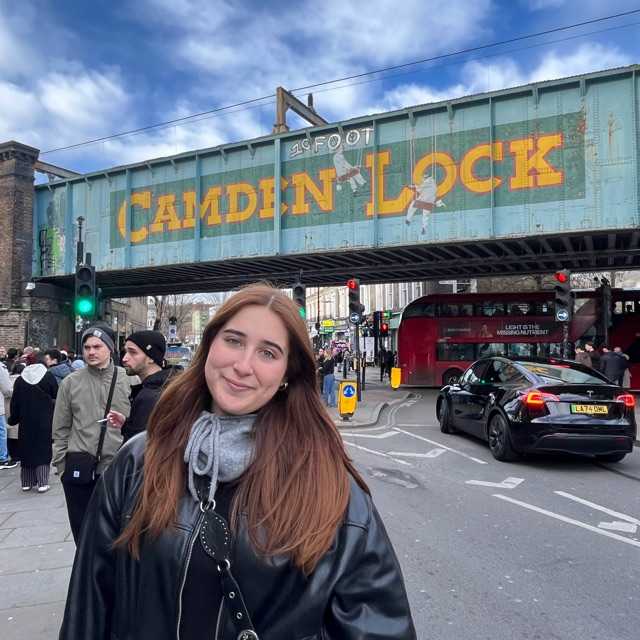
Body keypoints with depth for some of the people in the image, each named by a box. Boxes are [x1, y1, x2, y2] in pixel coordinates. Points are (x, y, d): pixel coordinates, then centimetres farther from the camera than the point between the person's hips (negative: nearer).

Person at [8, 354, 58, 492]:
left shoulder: (20, 379, 4)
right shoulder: (49, 376, -4)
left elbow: (15, 402, 6)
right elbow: (57, 397, -1)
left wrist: (13, 418, 15)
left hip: (26, 421, 2)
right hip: (45, 421, -2)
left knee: (26, 450, 12)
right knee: (43, 450, 2)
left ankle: (27, 482, 16)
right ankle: (42, 483, -2)